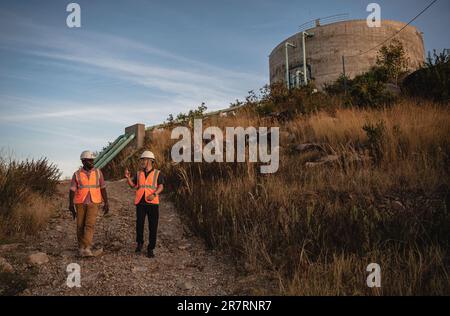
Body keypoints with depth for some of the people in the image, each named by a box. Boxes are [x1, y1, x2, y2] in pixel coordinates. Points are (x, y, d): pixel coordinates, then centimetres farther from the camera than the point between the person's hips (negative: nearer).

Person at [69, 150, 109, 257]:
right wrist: (71, 205, -12)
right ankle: (81, 247, 24)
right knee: (80, 226, 7)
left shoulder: (98, 172, 1)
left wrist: (106, 203, 0)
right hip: (80, 204, 1)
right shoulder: (77, 174, -2)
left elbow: (103, 188, 4)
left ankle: (87, 249, -17)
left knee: (90, 225, -14)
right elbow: (72, 191, -4)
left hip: (93, 203, 0)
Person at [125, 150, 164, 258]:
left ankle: (150, 249, 11)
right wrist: (128, 177, -9)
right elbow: (133, 185, 7)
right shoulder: (139, 173, 14)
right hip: (140, 202, 2)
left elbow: (161, 187, -3)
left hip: (153, 202, -2)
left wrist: (154, 194, -20)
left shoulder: (157, 173, 5)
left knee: (153, 227, 0)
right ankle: (139, 243, 23)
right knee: (139, 224, -3)